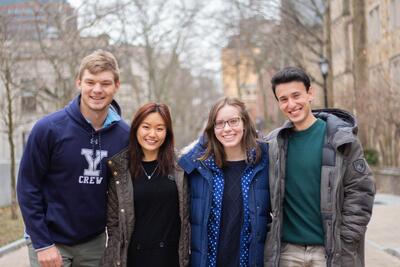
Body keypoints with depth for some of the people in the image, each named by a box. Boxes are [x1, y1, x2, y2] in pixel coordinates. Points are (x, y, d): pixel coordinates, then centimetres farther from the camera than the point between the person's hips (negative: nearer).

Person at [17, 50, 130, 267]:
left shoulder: (124, 135, -4)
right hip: (51, 242, -3)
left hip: (95, 242, 3)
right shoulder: (48, 128, -14)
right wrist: (42, 244, -12)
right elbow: (27, 187, -10)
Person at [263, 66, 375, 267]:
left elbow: (360, 193, -6)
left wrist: (345, 243, -9)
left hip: (331, 250, -2)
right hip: (286, 250, 3)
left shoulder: (341, 140, -6)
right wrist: (269, 232, 3)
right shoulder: (274, 143, 3)